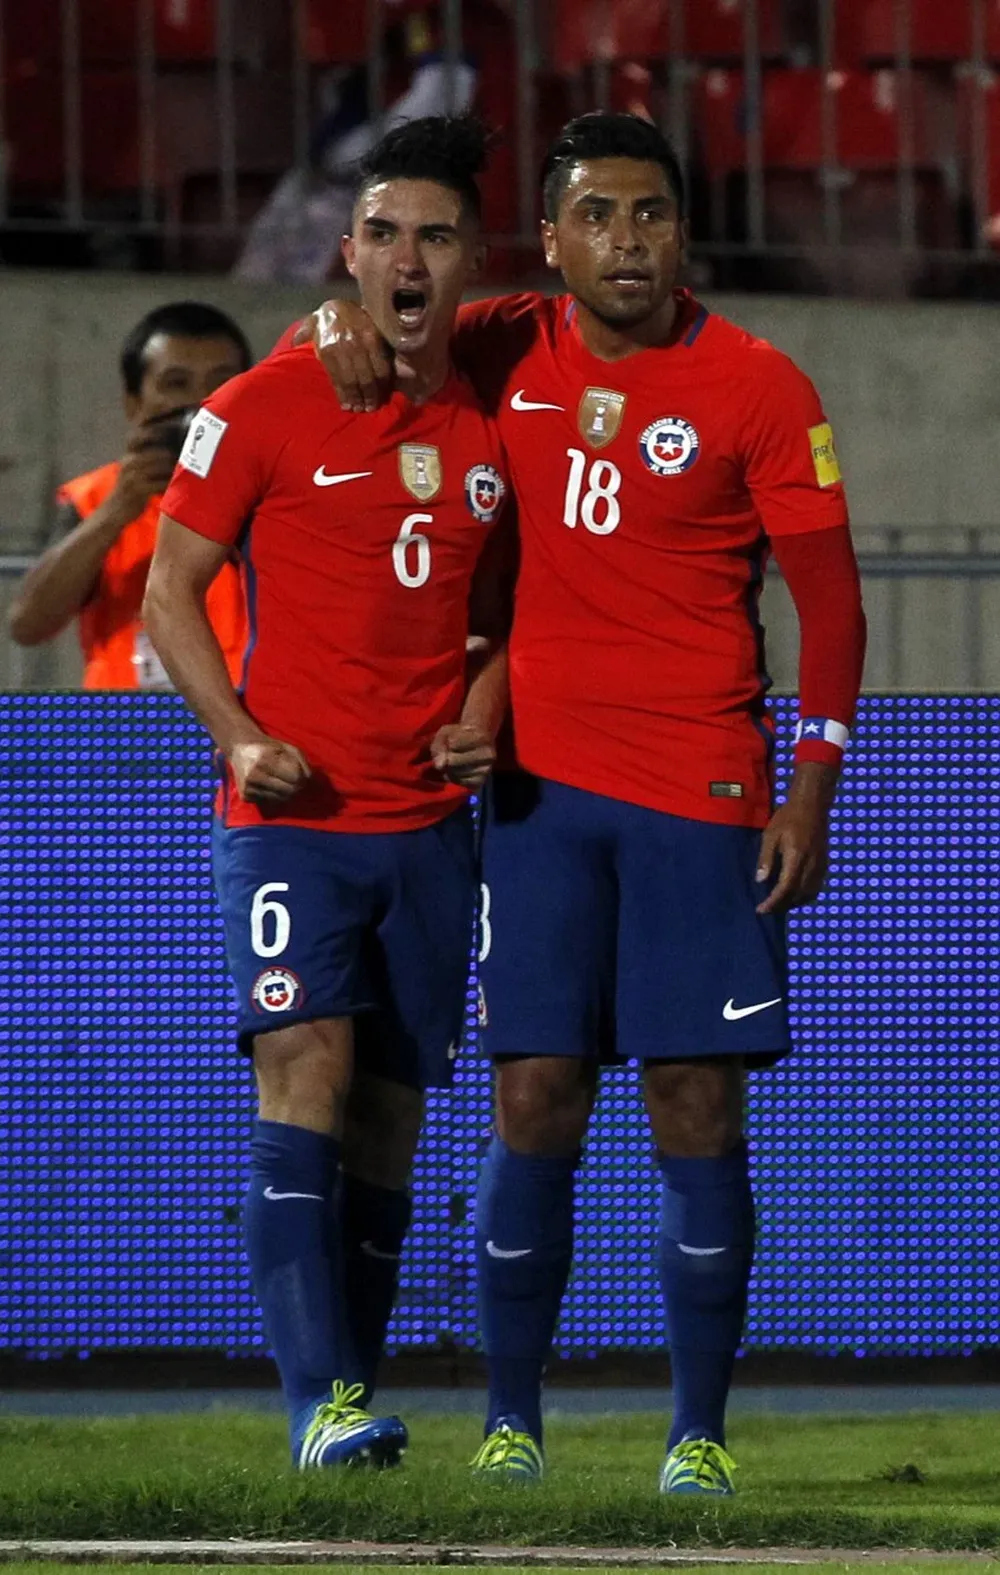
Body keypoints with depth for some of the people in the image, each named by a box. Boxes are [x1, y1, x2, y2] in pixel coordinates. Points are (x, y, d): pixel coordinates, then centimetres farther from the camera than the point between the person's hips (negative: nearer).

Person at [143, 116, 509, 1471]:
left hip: (430, 818, 4)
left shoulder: (491, 431, 9)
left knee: (389, 1106, 7)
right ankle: (322, 1401, -24)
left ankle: (354, 1386, 15)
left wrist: (484, 710, 3)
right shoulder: (264, 410, -3)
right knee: (307, 1065, -18)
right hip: (293, 808, -4)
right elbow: (171, 594, 1)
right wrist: (241, 736, -12)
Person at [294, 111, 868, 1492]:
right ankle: (511, 1420, 5)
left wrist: (808, 794, -8)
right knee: (535, 1107, -2)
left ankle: (700, 1431, 2)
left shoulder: (756, 390, -2)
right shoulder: (504, 354, 6)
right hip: (541, 790, 2)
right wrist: (346, 324, -3)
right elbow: (367, 300, 23)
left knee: (698, 1109, -3)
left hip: (703, 797, -2)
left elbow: (830, 599, -1)